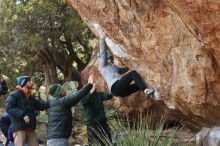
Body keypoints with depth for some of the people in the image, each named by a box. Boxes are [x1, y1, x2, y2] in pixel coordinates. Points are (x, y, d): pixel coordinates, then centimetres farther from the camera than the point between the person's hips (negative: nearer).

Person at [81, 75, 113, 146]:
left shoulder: (99, 94, 7)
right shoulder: (84, 96, -4)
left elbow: (108, 96, -10)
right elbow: (83, 101, -26)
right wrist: (91, 92, -45)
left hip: (103, 123, 4)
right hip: (92, 125, -4)